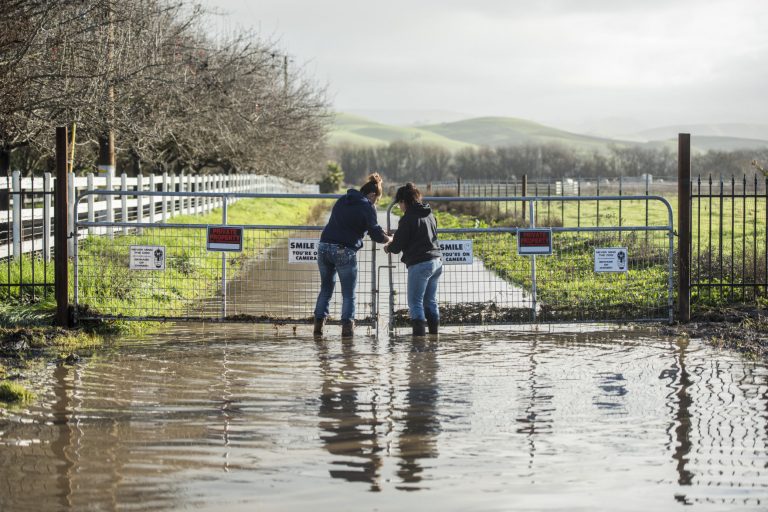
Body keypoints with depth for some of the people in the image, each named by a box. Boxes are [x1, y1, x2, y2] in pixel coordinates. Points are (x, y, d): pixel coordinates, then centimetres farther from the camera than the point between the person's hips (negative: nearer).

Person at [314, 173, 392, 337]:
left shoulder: (342, 201, 18)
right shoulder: (367, 207, -4)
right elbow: (376, 233, -7)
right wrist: (389, 239, 14)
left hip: (324, 247, 6)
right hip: (344, 251, -6)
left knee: (326, 288, 17)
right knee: (348, 294, 5)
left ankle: (318, 323, 13)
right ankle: (347, 326, 0)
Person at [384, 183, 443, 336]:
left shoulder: (408, 218, -9)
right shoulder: (430, 215, 14)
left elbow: (397, 246, -9)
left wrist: (388, 248, 15)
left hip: (419, 264, -8)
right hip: (437, 261, 8)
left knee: (415, 302, -4)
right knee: (430, 301, 15)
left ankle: (419, 333, -11)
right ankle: (434, 332, 15)